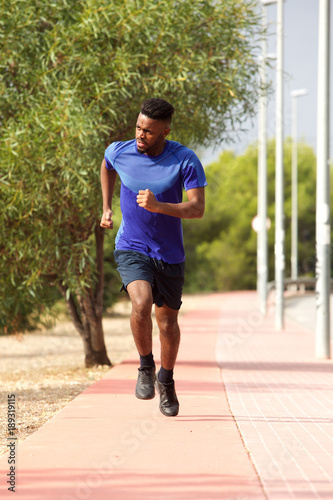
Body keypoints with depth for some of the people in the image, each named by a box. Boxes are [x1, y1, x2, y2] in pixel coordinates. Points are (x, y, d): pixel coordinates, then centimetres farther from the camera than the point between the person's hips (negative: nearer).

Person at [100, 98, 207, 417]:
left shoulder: (185, 160, -15)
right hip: (131, 249, 0)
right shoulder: (119, 152, -8)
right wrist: (107, 208, 17)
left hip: (170, 254, 1)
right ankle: (145, 367, -3)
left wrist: (158, 205, -35)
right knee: (141, 302, -27)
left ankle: (166, 380, 37)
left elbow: (197, 208, -21)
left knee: (167, 322, 10)